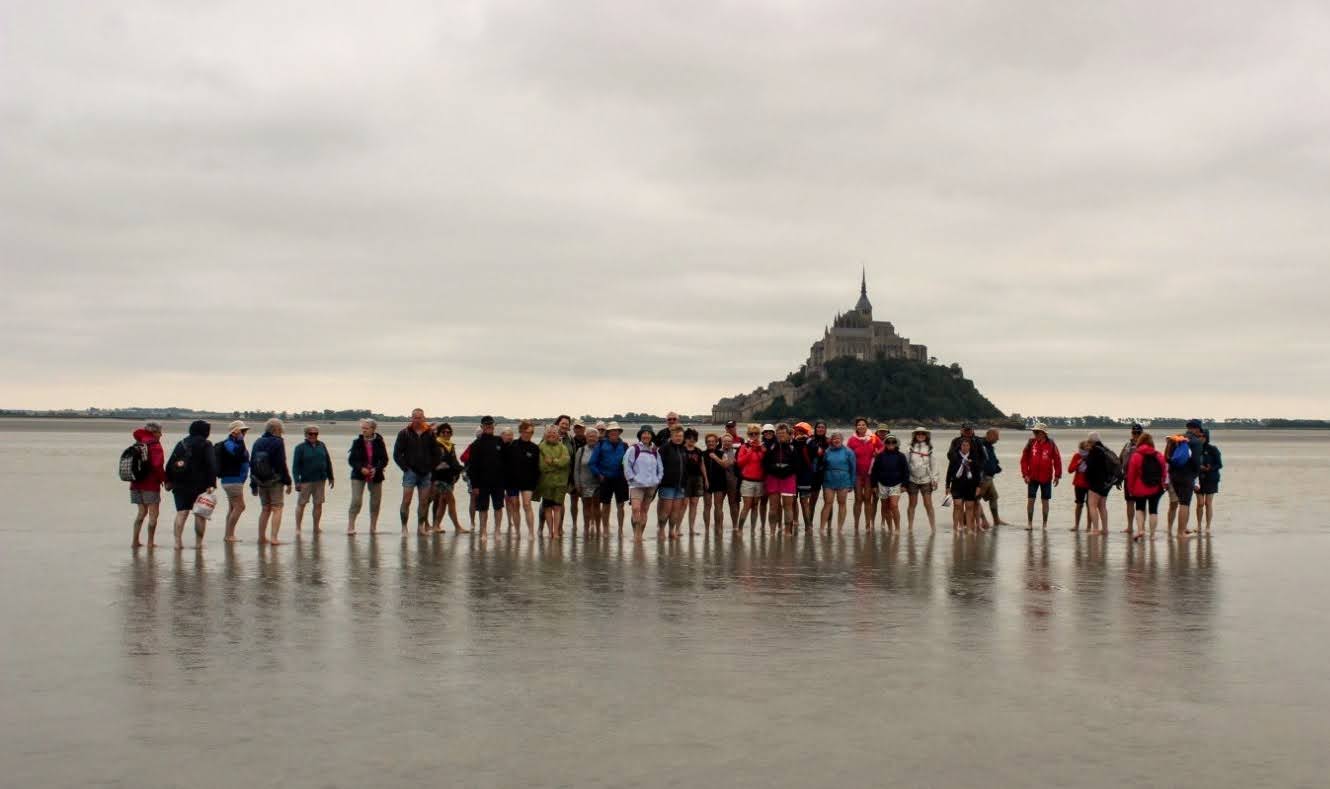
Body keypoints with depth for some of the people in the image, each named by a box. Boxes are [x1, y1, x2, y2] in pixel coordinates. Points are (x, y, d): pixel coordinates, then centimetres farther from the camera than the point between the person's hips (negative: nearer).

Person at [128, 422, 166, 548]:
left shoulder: (137, 445, 10)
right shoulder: (155, 445, -11)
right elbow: (157, 465, -20)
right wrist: (164, 479, -9)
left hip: (136, 483, 7)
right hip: (151, 484, -7)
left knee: (142, 512, 16)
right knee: (153, 513, 2)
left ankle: (135, 541, 12)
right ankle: (150, 542, 1)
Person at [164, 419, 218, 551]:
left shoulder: (181, 443, 11)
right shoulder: (206, 445, -3)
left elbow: (170, 464, 11)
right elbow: (211, 466, -12)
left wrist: (168, 481, 17)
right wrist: (211, 484, -14)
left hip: (180, 485, 4)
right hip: (199, 485, -4)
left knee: (181, 513, 2)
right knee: (200, 514, 5)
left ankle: (178, 541, -8)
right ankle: (198, 542, 5)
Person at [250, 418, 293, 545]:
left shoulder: (257, 443, 10)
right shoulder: (278, 442, -10)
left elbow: (252, 464, 12)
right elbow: (282, 464, -14)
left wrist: (253, 484, 17)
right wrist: (288, 482, -8)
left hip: (261, 482, 6)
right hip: (276, 482, -6)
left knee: (265, 509, 16)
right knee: (277, 508, -3)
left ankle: (262, 537, 18)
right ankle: (274, 538, -12)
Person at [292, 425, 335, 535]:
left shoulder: (321, 446, 8)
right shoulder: (300, 447, -4)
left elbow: (328, 462, 16)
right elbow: (295, 465, -6)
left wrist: (330, 477, 16)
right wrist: (297, 481, -13)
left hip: (320, 480, 4)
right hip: (306, 481, -4)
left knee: (318, 504, 8)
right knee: (301, 503, 1)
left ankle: (316, 527, 18)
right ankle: (297, 528, 10)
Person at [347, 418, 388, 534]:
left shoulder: (379, 442, -1)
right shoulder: (357, 442, -1)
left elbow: (384, 460, -2)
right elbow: (351, 460, -3)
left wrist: (376, 469, -19)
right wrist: (361, 468, -19)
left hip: (375, 475, 1)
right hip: (359, 475, -1)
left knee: (376, 502, 5)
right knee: (356, 501, -12)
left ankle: (373, 527, 16)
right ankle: (350, 526, -7)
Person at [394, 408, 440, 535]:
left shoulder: (430, 433, 7)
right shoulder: (404, 433, 1)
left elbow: (436, 453, 12)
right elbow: (397, 454, 0)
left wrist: (431, 468, 3)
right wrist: (405, 468, -7)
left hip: (426, 473, 3)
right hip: (410, 472, -3)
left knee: (424, 502, 5)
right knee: (406, 501, -7)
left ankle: (421, 527, 13)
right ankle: (404, 527, -3)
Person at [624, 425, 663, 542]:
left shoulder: (655, 452, 12)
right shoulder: (633, 449, -3)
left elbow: (660, 468, 19)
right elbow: (626, 466, -6)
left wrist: (658, 479, 8)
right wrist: (632, 478, -11)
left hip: (651, 485, 5)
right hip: (636, 485, -5)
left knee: (645, 510, 7)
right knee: (636, 508, -19)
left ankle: (640, 535, 13)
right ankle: (636, 534, -17)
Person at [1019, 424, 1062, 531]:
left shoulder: (1051, 444, -2)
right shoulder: (1031, 443, 0)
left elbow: (1057, 460, 1)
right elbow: (1024, 459, 0)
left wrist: (1057, 476, -2)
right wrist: (1025, 474, -6)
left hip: (1046, 478, -1)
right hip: (1032, 477, 1)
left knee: (1045, 501, 6)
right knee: (1030, 500, -1)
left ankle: (1044, 524, 15)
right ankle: (1029, 523, 8)